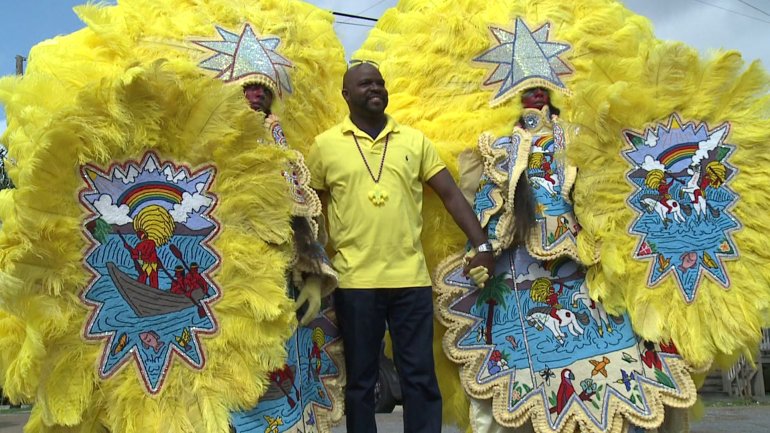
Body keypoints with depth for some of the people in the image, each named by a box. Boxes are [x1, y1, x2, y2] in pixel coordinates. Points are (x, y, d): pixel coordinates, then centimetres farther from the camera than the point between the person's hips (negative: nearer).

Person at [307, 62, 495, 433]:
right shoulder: (326, 145, 3)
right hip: (355, 280, -1)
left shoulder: (414, 140, 8)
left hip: (411, 278, 1)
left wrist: (481, 244, -1)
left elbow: (451, 194, 7)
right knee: (360, 379, 10)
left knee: (420, 377, 7)